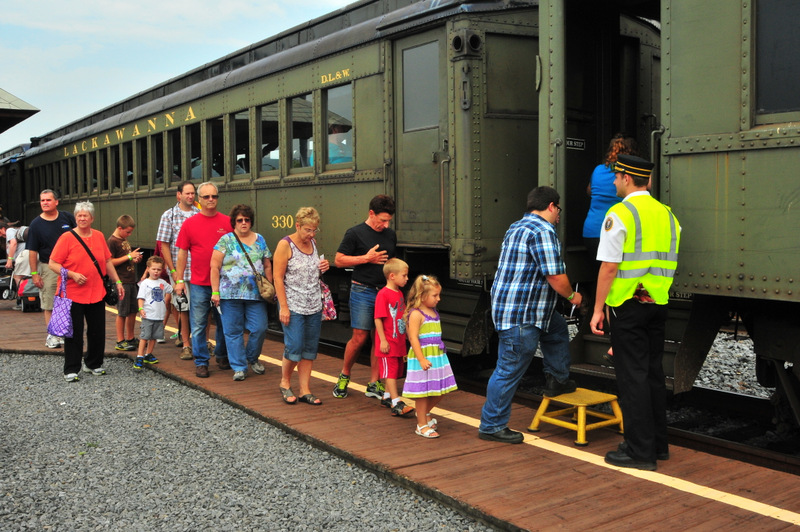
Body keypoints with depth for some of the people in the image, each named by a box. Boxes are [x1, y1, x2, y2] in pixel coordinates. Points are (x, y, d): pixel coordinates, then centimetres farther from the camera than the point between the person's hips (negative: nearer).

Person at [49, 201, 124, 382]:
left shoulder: (99, 236, 8)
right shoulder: (67, 237, -7)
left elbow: (107, 261, 16)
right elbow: (53, 264, -8)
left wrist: (117, 282, 12)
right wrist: (72, 274, -21)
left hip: (97, 293, 5)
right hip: (73, 294, -4)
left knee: (97, 331, 11)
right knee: (74, 333, 0)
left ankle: (93, 364, 27)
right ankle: (71, 370, 11)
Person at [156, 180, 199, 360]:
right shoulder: (169, 215, 2)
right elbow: (164, 245, 0)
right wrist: (173, 270, -6)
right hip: (179, 270, -2)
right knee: (183, 307, 3)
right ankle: (186, 344, 13)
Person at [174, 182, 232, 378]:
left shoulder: (228, 222, 2)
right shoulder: (189, 224, 1)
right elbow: (182, 253, 3)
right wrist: (179, 280, 0)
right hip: (199, 284, -1)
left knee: (224, 323, 12)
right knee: (198, 326, 3)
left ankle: (222, 356, 30)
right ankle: (201, 362, 13)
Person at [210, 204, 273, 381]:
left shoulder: (260, 240, 12)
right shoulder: (226, 240, 1)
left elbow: (267, 266, 15)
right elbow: (215, 267, -2)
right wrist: (215, 292, -7)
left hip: (256, 294, 2)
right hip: (230, 294, -2)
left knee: (260, 328, -2)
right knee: (233, 331, 2)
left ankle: (252, 358, 24)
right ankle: (239, 367, 14)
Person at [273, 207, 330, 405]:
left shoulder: (312, 243, 10)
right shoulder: (285, 245, -9)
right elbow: (278, 278, -12)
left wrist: (323, 267, 3)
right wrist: (283, 307, -16)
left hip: (314, 307, 6)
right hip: (293, 306, -6)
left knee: (310, 349, 6)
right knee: (294, 347, -7)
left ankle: (305, 390, 13)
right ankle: (285, 383, 16)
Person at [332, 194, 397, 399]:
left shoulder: (390, 235, 13)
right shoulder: (355, 233, -4)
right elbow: (338, 260, -6)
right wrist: (367, 258, -12)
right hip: (363, 291, -5)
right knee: (360, 337, -4)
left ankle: (374, 384, 11)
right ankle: (344, 376, 18)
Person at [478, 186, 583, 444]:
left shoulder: (516, 228, 17)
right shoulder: (543, 231, -16)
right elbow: (555, 276, -20)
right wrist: (572, 295, 0)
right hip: (521, 315, -11)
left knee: (558, 329, 28)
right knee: (510, 370, -3)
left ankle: (557, 380, 35)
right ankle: (491, 426, 5)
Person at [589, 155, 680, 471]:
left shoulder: (619, 215, -12)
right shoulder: (666, 214, 10)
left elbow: (609, 267, -15)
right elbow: (670, 265, 14)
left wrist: (598, 309, -9)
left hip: (627, 304, -7)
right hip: (657, 303, 7)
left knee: (632, 376, -2)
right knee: (653, 372, 15)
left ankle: (640, 452, 4)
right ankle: (658, 444, 25)